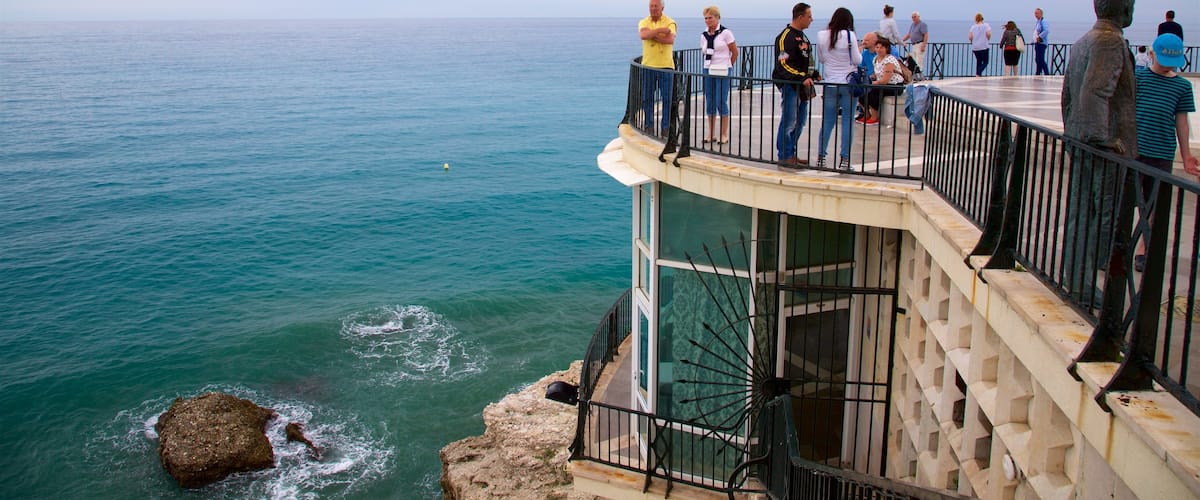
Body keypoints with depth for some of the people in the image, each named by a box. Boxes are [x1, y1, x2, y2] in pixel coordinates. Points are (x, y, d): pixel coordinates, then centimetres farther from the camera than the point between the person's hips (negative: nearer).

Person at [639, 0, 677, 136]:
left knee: (667, 98, 0)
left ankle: (665, 127, 8)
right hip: (648, 65, 2)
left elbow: (670, 40, -17)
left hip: (666, 65, -2)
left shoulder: (670, 22, 0)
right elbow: (644, 35, -16)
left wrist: (652, 35, -14)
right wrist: (661, 30, -17)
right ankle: (649, 126, 15)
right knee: (647, 98, 6)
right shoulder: (643, 22, 6)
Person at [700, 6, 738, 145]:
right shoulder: (703, 35, 8)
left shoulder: (725, 33, -6)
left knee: (721, 102, -6)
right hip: (708, 71, 5)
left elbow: (735, 52, -1)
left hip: (722, 72, -5)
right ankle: (711, 134, 14)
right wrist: (710, 65, 14)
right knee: (709, 102, 6)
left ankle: (724, 135, 3)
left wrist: (726, 67, 7)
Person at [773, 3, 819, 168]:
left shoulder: (802, 36, 18)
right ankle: (784, 157, 0)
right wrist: (802, 77, -27)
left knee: (799, 123, 14)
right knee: (788, 122, -7)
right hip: (789, 86, -10)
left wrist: (813, 74, 16)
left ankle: (791, 154, 23)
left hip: (801, 86, 10)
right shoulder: (786, 36, -13)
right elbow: (783, 63, -22)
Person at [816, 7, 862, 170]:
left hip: (830, 84, 3)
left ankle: (821, 157, 11)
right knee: (848, 121, 3)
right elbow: (857, 60, -5)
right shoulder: (849, 36, -11)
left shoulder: (821, 36, -1)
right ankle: (844, 159, 3)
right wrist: (859, 51, 15)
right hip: (848, 83, -3)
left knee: (827, 121, 10)